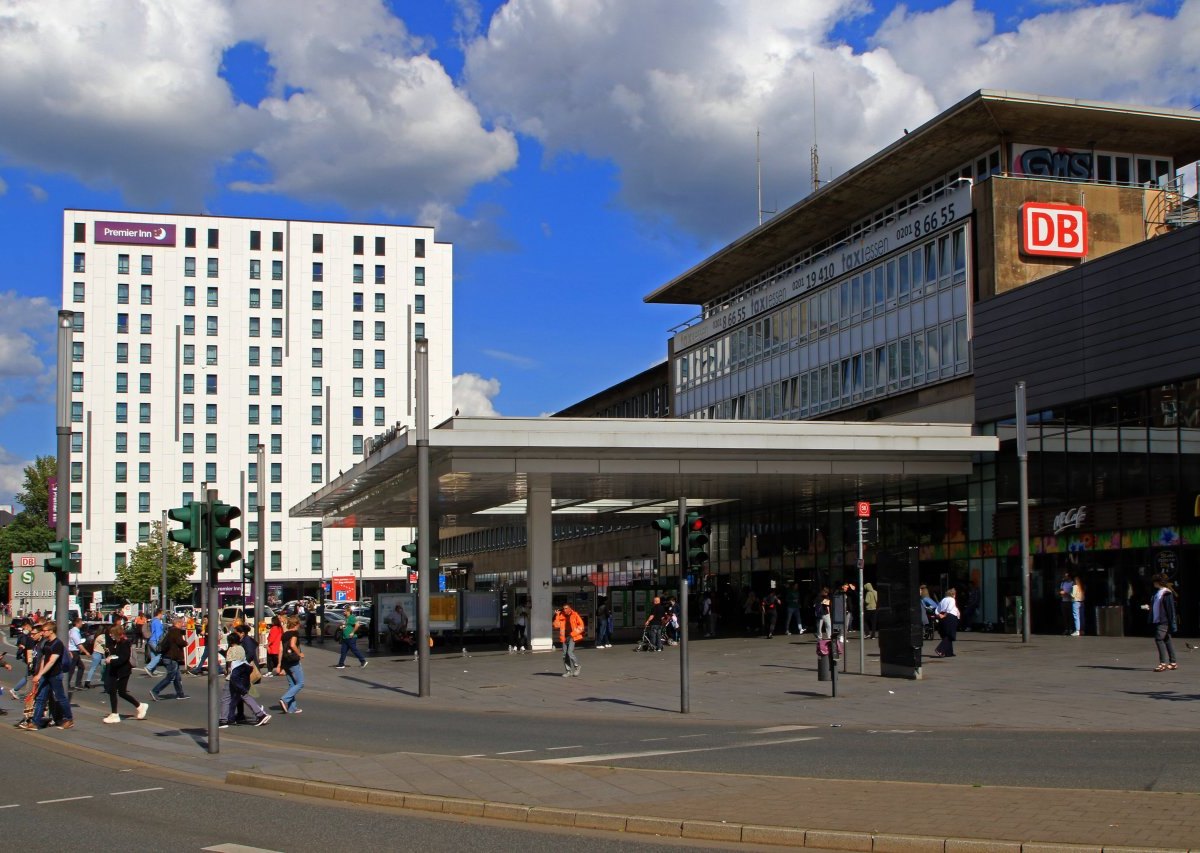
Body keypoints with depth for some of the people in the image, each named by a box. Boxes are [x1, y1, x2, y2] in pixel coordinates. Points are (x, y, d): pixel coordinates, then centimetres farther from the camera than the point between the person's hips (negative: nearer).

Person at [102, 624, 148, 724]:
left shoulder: (125, 643, -16)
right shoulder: (114, 642, 7)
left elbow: (124, 658, -24)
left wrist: (111, 661, -26)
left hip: (123, 671, -8)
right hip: (114, 670, 8)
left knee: (122, 692, -5)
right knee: (112, 691, 5)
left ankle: (140, 706, 13)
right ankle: (114, 715, 12)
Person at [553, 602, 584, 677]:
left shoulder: (575, 615, -4)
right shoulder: (561, 616, 6)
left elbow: (581, 625, -2)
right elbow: (556, 625, 1)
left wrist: (573, 634, -9)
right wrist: (557, 616, -8)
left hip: (572, 637, -5)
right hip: (565, 637, 5)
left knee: (570, 652, -17)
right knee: (565, 655, 5)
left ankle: (577, 666, 5)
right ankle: (569, 671, 16)